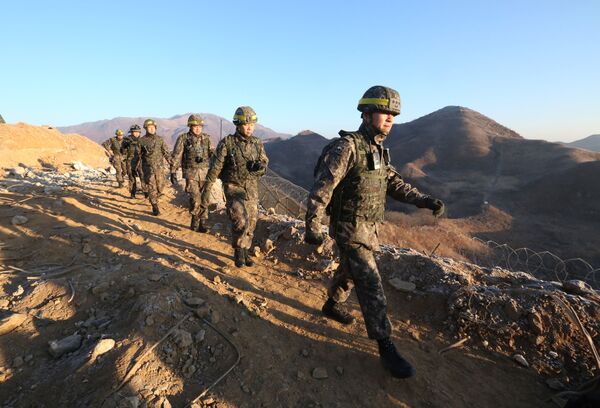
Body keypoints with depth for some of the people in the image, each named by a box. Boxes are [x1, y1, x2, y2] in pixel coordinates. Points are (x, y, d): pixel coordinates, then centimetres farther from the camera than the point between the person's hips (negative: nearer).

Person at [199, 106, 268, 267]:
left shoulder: (257, 143, -1)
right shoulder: (226, 143, -14)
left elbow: (264, 165, 10)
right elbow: (214, 169, -14)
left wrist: (261, 166, -17)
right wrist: (205, 196, -16)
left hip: (252, 190, 5)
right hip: (233, 188, -4)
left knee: (250, 225, 11)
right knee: (241, 221, -23)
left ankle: (244, 253, 35)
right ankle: (238, 250, 7)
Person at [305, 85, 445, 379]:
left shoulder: (379, 150, 8)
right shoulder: (347, 146, -20)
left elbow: (393, 183, 10)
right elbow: (322, 187, -24)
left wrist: (424, 201, -3)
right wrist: (312, 226, -27)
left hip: (368, 226, 9)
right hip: (349, 228, -9)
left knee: (349, 272, 24)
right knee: (370, 283, -6)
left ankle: (332, 305, 47)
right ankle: (385, 346, 7)